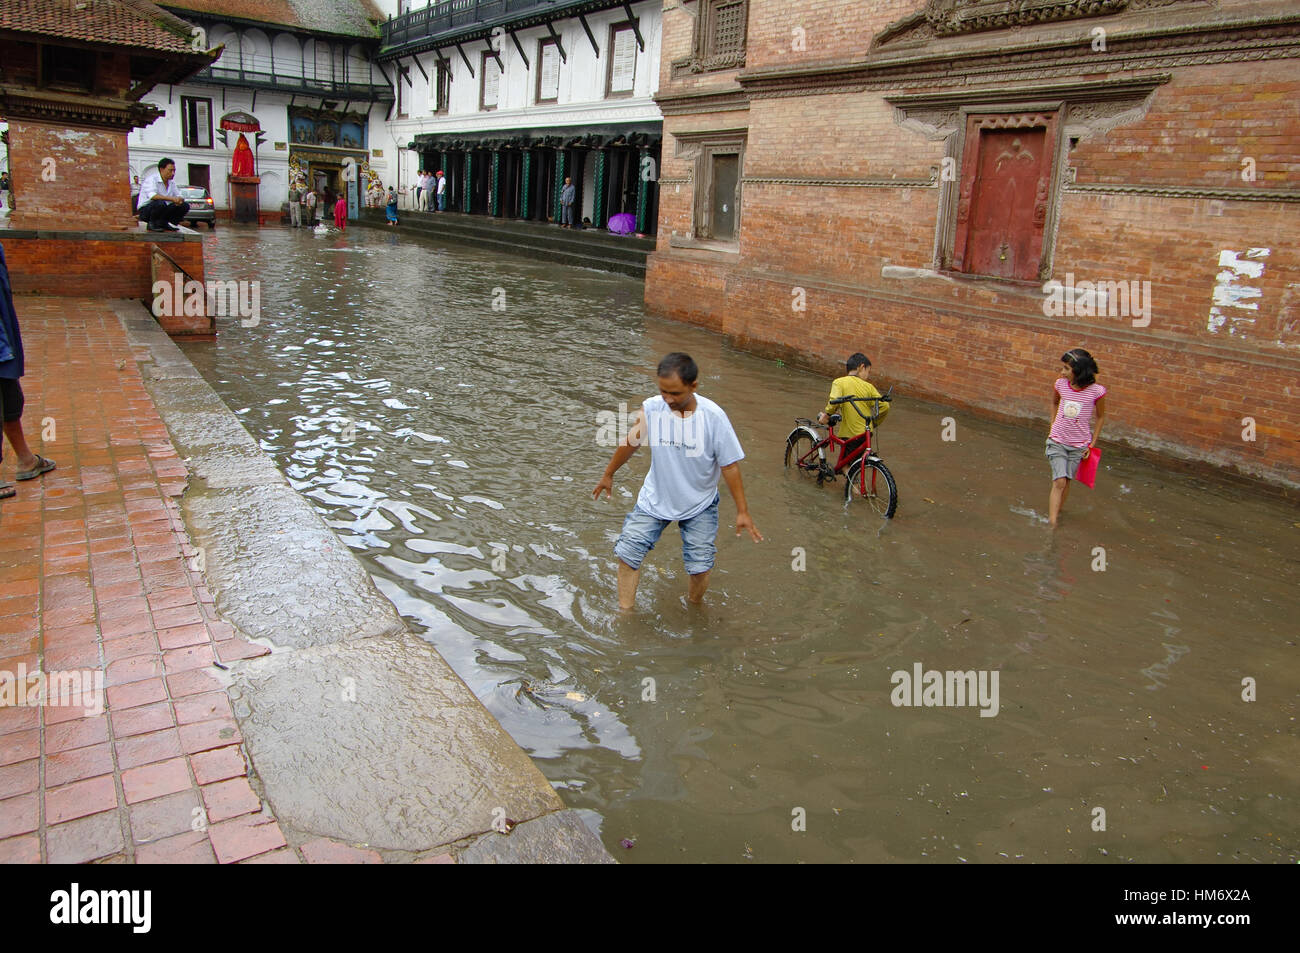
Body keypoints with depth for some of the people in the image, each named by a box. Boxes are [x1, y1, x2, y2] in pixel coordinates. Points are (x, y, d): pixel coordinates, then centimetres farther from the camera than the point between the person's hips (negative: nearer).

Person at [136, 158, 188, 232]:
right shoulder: (152, 179, -16)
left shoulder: (172, 182, 8)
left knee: (185, 206, -8)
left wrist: (179, 200, -19)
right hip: (145, 210, -7)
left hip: (162, 210, 7)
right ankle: (152, 224, -12)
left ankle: (163, 223, 2)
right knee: (160, 203, -38)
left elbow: (178, 195, 8)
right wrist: (172, 198, -41)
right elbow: (152, 196, -33)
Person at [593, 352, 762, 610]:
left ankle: (694, 608, 31)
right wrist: (608, 475, 14)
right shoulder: (651, 408, -20)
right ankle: (625, 610, 19)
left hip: (698, 506, -1)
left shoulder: (713, 417, -25)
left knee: (700, 567, 0)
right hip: (655, 499, 2)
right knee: (627, 553, -1)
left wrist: (742, 511, -11)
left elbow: (729, 465, -15)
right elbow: (630, 443, -1)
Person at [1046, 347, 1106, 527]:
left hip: (1079, 445, 0)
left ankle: (1056, 513, 27)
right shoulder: (1060, 384, -7)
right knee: (1059, 482, -9)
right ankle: (1051, 523, -9)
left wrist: (1092, 444, 1)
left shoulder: (1096, 391, -13)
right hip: (1057, 441, 1)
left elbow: (1100, 417, 1)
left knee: (1065, 482, 7)